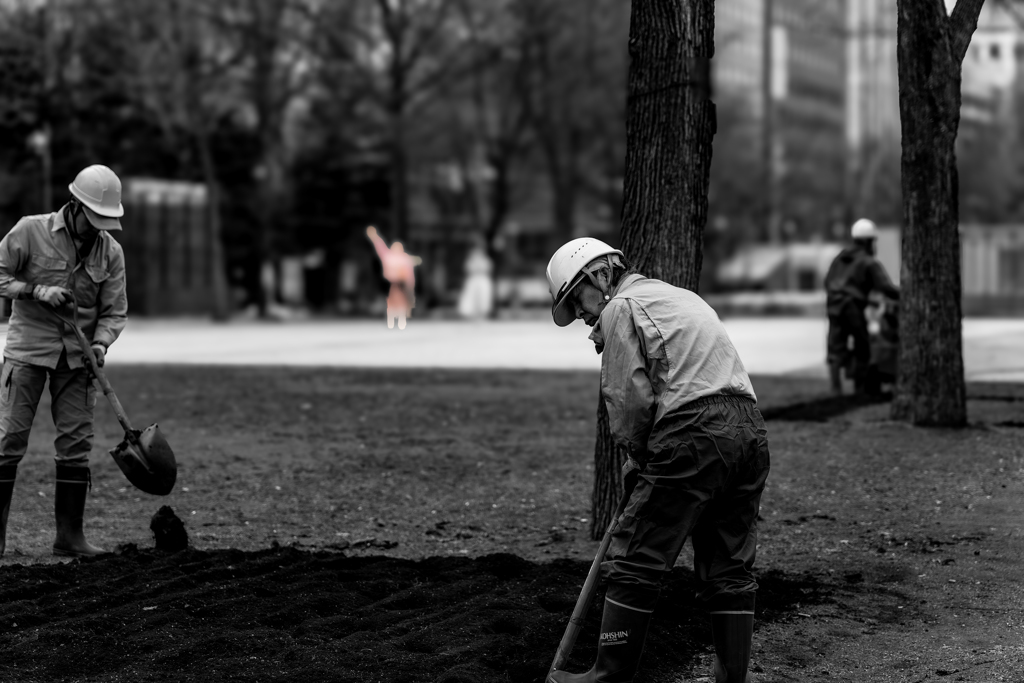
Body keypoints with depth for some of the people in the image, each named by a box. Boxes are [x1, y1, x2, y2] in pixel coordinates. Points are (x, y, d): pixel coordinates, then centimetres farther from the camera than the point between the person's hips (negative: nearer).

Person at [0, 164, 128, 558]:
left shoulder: (111, 252, 1)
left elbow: (114, 311, 2)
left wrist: (100, 344, -17)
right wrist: (37, 291, -18)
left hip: (77, 356, 3)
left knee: (76, 444, 1)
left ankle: (69, 535, 7)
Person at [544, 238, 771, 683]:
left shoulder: (620, 309, 2)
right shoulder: (681, 297, 29)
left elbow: (631, 398, -5)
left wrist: (636, 456, 11)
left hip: (693, 436, -9)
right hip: (750, 431, 9)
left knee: (634, 563, -1)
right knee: (730, 570, 12)